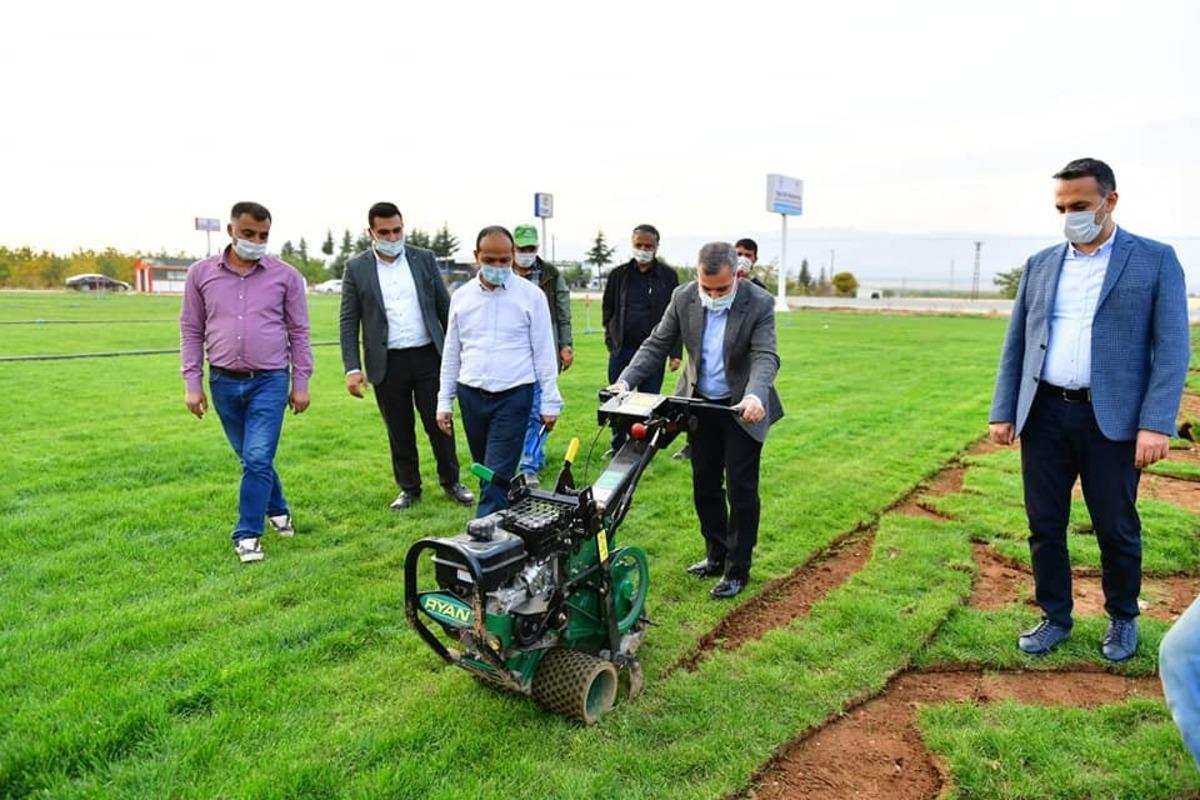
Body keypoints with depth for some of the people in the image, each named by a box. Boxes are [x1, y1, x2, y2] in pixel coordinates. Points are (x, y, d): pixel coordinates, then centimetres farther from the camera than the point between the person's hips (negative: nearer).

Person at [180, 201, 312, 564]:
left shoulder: (285, 275, -2)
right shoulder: (201, 273, 2)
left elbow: (299, 333, 2)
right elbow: (191, 330, 6)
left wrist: (301, 384, 1)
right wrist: (192, 383, 2)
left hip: (269, 381, -2)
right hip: (223, 383, 3)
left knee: (258, 459, -8)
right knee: (252, 458, 15)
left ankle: (248, 534, 5)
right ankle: (277, 509, 37)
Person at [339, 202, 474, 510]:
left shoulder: (424, 259, 5)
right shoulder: (356, 268, 1)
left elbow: (445, 307, 8)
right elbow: (348, 320, 1)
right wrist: (352, 368, -7)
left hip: (428, 357, 1)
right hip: (387, 363, 0)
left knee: (439, 423, 6)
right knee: (399, 431, 9)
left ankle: (451, 482, 23)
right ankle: (409, 488, 24)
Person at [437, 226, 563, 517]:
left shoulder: (531, 295, -4)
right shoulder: (461, 296, 6)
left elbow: (543, 352, -2)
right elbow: (451, 353, 11)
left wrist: (550, 402, -3)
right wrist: (444, 401, 9)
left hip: (514, 395, -4)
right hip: (471, 395, 4)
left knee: (498, 475, -8)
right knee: (484, 471, 14)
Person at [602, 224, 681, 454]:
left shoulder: (668, 276, 2)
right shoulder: (619, 274, 7)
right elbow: (607, 310, 15)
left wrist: (675, 352, -3)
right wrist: (612, 338, 6)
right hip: (621, 349, 2)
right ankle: (618, 446, 23)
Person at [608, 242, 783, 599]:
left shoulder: (759, 304, -18)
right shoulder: (683, 298, -8)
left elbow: (765, 357, -26)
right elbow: (657, 345, -5)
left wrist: (754, 396, -46)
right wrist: (625, 381, -18)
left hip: (742, 408, -4)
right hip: (701, 405, 4)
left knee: (741, 489, 1)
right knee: (705, 485, 14)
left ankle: (737, 570, 14)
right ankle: (716, 555, 31)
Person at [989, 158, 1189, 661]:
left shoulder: (1155, 260, 0)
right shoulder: (1040, 265, 10)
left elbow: (1171, 349, -6)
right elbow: (1015, 345, 11)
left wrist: (1156, 424, -15)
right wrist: (1002, 412, 5)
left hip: (1112, 420, -3)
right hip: (1045, 416, 3)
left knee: (1117, 529, 9)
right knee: (1045, 526, 9)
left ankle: (1123, 619, 32)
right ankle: (1055, 618, 26)